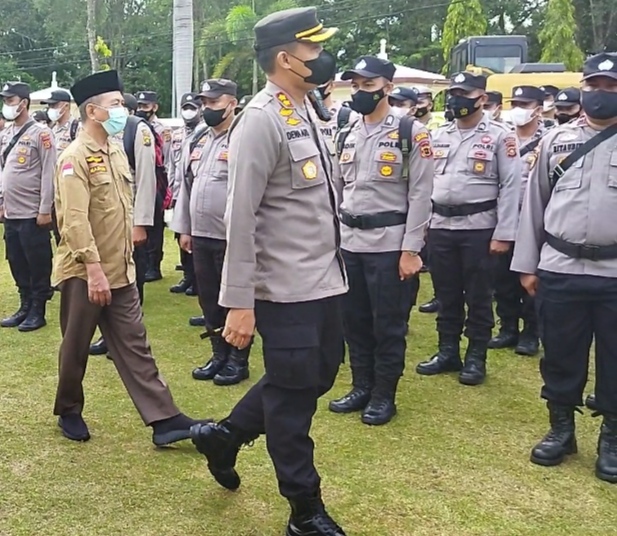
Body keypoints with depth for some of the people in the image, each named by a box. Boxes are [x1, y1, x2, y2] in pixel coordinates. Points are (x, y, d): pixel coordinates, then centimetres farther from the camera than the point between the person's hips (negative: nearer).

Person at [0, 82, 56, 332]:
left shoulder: (40, 133, -8)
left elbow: (48, 174, -12)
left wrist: (45, 209, -15)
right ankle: (25, 307, 23)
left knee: (38, 265, 2)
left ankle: (38, 312, 10)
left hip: (33, 214, -7)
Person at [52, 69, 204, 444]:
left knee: (135, 345, 6)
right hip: (84, 274, -7)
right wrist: (93, 269, -26)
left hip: (121, 271, 7)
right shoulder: (75, 158, -15)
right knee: (76, 348, 10)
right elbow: (76, 221, -22)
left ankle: (164, 418, 7)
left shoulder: (116, 150, 10)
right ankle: (69, 412, 30)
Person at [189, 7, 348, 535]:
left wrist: (330, 269, 19)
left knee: (319, 376, 20)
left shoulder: (306, 112, 12)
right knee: (293, 397, 5)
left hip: (324, 281, 9)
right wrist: (239, 303, -21)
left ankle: (225, 434, 36)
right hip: (286, 291, -9)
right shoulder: (260, 121, -16)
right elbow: (240, 219, -19)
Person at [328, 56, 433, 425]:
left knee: (388, 324, 3)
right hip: (350, 243, 6)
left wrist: (411, 250, -14)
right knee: (354, 320, 13)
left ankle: (384, 395, 17)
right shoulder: (349, 135, 12)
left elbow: (421, 195, -10)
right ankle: (362, 387, 28)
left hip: (390, 244, -6)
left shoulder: (412, 132, -7)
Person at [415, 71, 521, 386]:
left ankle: (476, 358, 16)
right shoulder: (439, 136, 11)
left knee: (478, 296, 4)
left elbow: (510, 187, -8)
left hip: (479, 227, -4)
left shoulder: (499, 136, -4)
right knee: (446, 294, 12)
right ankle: (448, 352, 25)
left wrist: (503, 234, -12)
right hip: (440, 226, 5)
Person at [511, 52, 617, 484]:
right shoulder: (555, 141, 8)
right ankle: (561, 430, 28)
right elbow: (534, 204, 9)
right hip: (559, 270, 1)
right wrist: (527, 265, 6)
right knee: (560, 355, 10)